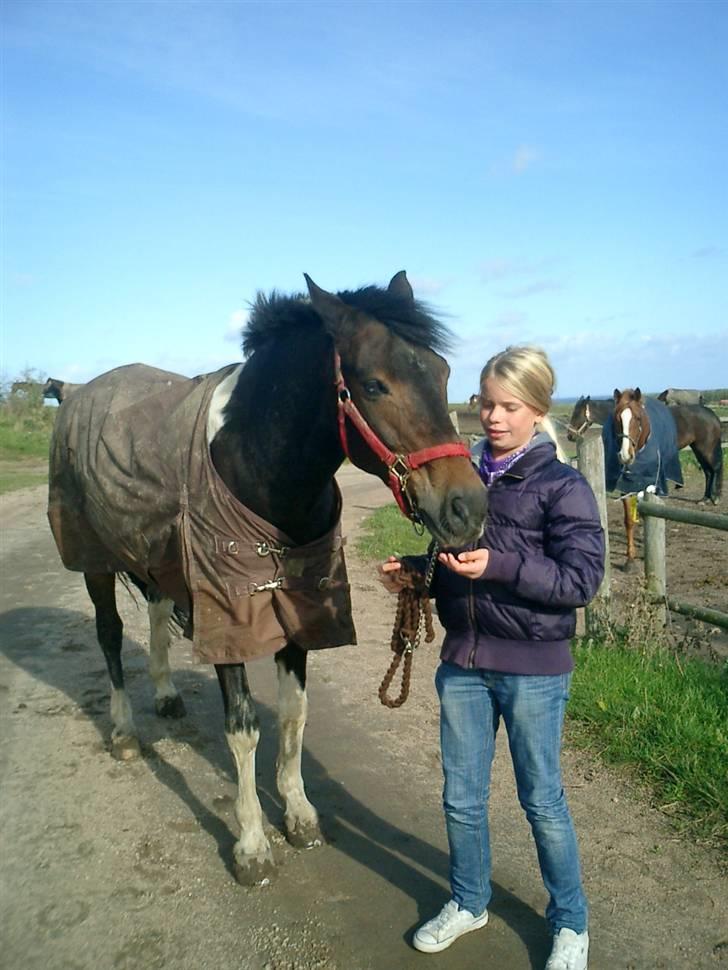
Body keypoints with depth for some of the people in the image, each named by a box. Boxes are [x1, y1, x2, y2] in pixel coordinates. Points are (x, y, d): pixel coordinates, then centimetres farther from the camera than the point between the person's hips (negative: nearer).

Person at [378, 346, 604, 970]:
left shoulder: (562, 487, -11)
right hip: (463, 662, 5)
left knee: (542, 800, 11)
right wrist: (412, 572, -5)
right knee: (462, 796, 16)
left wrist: (499, 565, -28)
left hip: (534, 668, -4)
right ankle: (469, 902, 41)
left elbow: (582, 579, -18)